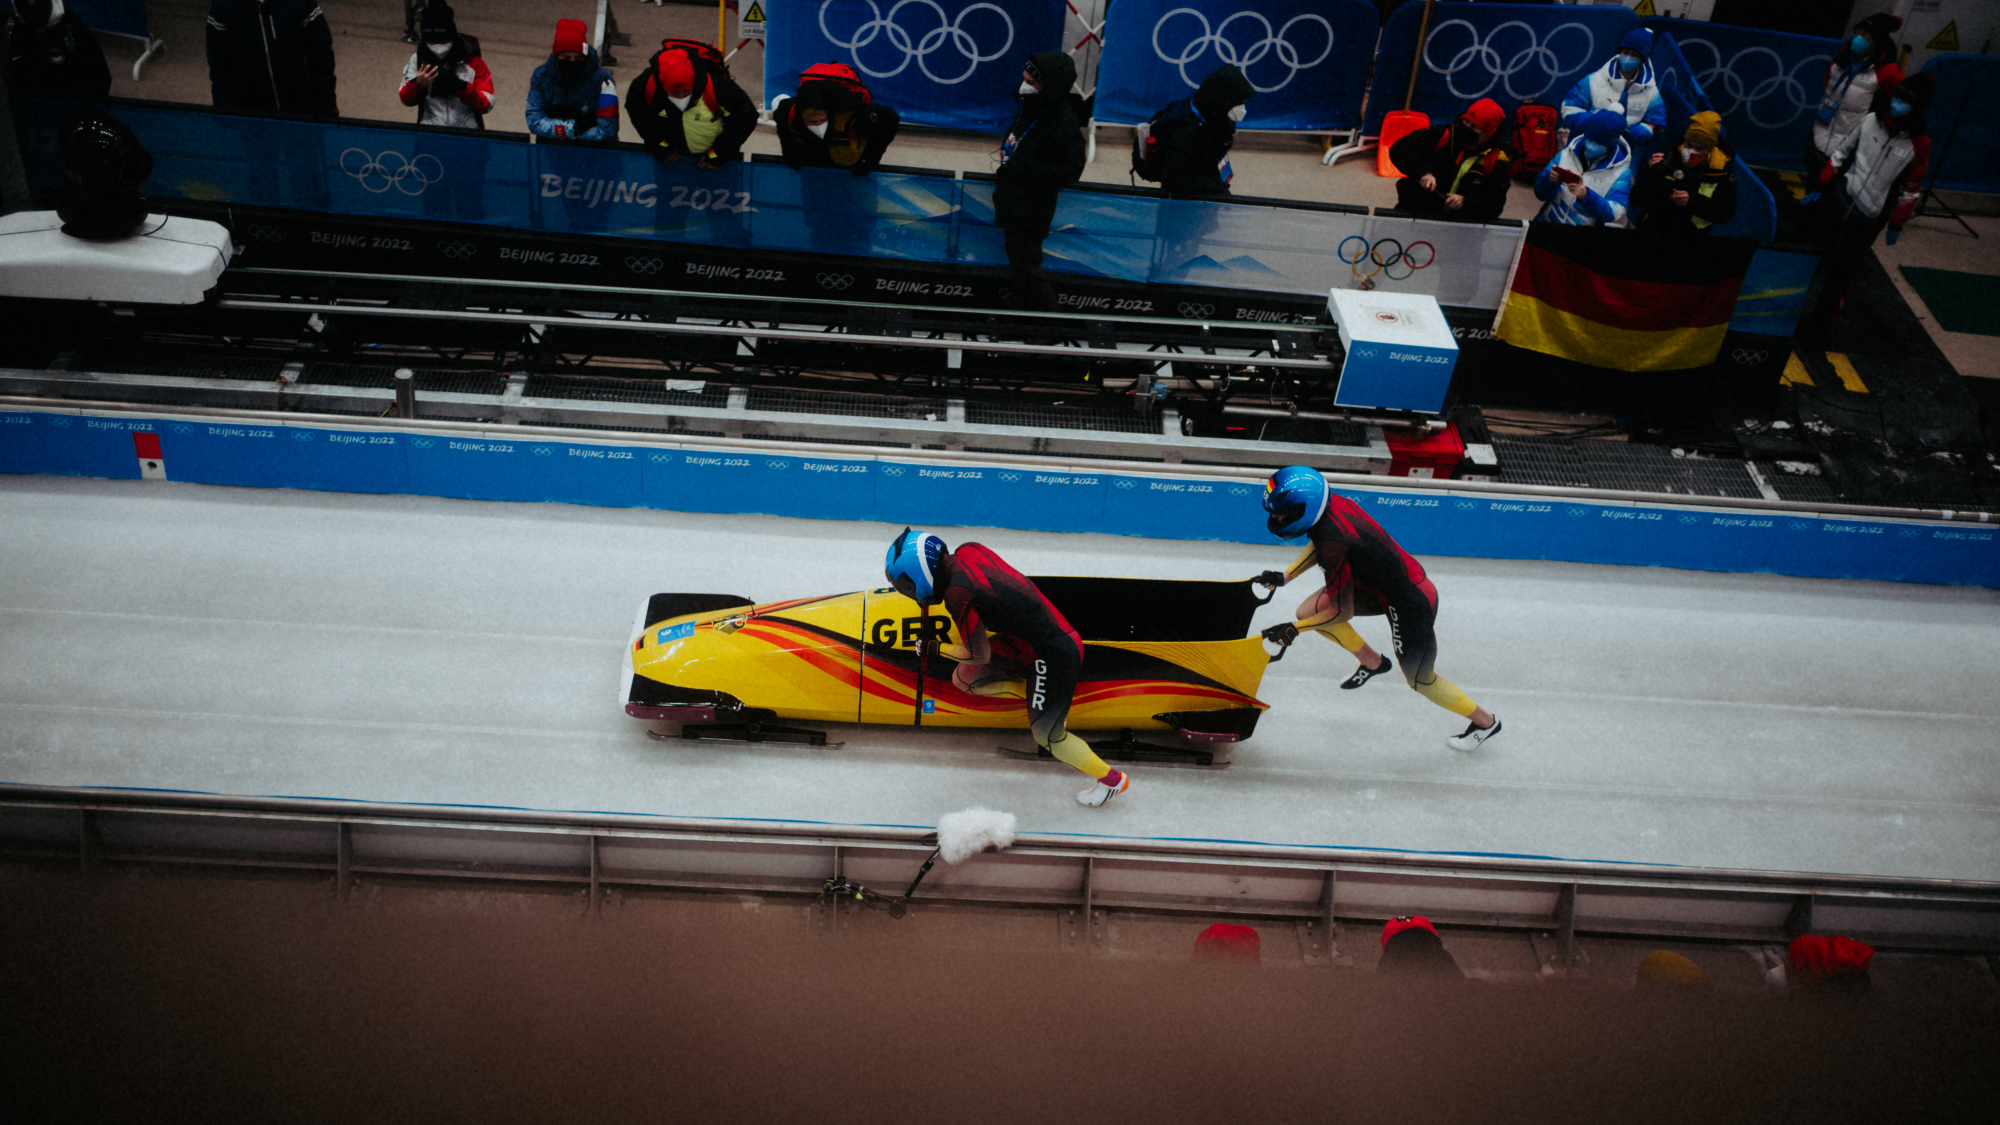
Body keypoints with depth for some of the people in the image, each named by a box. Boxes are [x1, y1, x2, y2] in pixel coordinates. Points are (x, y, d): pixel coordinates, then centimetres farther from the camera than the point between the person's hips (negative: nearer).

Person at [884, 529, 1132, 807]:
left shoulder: (957, 595, -27)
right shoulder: (967, 551, -4)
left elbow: (980, 655, -15)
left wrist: (935, 648, 0)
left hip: (1052, 656, -8)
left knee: (1047, 735, 9)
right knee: (964, 678, 8)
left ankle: (1112, 779, 28)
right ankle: (1037, 694, 22)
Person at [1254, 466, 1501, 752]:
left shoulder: (1334, 542, -34)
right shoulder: (1332, 503, -10)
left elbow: (1342, 611, -25)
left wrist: (1293, 630, -16)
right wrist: (1285, 576, 8)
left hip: (1411, 604, -8)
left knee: (1420, 681, 15)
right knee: (1308, 611, 3)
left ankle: (1485, 722, 39)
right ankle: (1372, 662, 23)